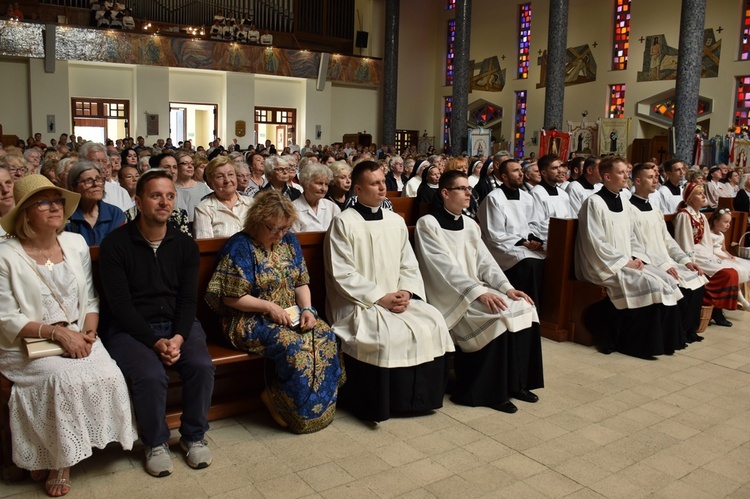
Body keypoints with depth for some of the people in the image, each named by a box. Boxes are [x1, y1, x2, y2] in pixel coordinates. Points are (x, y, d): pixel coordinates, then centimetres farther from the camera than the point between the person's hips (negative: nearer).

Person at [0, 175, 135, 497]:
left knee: (108, 374, -23)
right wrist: (56, 332, -18)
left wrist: (89, 329, -7)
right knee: (66, 380, -30)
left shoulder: (76, 244, 7)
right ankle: (59, 461, -5)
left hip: (77, 339, 4)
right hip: (28, 346, -4)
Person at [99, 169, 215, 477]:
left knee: (202, 366, -23)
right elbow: (120, 304, -10)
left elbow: (188, 299, 2)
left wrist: (179, 337, -16)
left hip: (178, 324, 3)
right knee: (150, 374, -29)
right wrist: (155, 342, -19)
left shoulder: (185, 245, 5)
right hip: (130, 328, -3)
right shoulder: (115, 244, -6)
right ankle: (156, 442, 0)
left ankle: (194, 435, 2)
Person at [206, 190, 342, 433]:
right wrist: (269, 307, -19)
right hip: (250, 320, -6)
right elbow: (230, 297, -13)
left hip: (290, 315, 7)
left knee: (326, 337, -18)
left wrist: (307, 309, -6)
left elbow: (301, 283, 12)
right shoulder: (240, 246, -11)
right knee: (294, 345, -30)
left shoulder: (289, 241, 9)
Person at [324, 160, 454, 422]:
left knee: (433, 323, -16)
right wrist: (380, 298, -15)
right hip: (359, 303, -5)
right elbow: (342, 275, -11)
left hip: (397, 299, 6)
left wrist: (406, 292, -7)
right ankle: (380, 403, -8)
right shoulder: (343, 223, -6)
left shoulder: (396, 221, 12)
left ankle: (420, 396, 1)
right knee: (389, 334, -30)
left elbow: (409, 265, 13)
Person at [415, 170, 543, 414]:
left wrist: (507, 287, -8)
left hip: (476, 289, 7)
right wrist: (479, 292, -26)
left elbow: (485, 260, 9)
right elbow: (444, 267, -18)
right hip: (448, 296, -7)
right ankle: (489, 391, -11)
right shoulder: (427, 224, -8)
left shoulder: (470, 224, 15)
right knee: (499, 317, -26)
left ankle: (515, 382, -2)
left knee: (524, 307, -13)